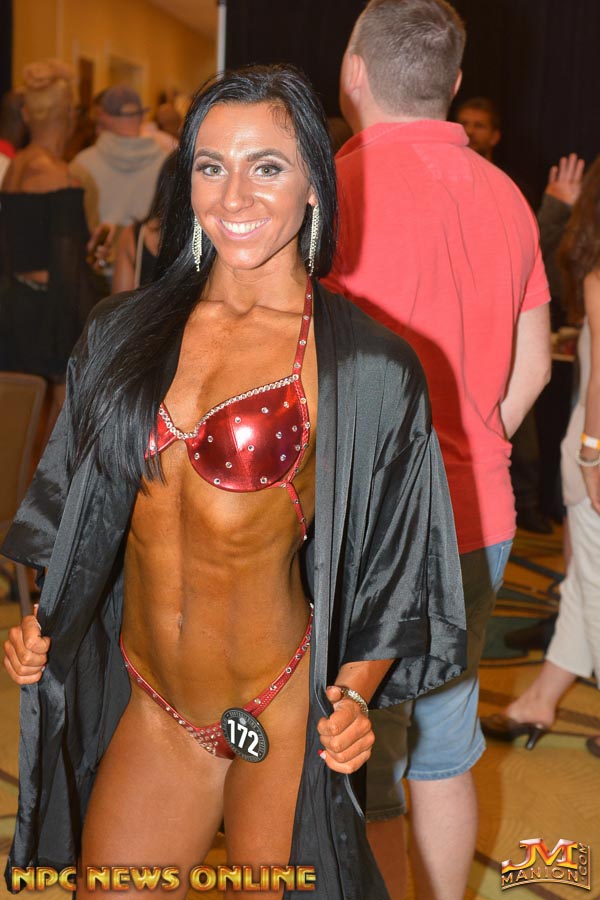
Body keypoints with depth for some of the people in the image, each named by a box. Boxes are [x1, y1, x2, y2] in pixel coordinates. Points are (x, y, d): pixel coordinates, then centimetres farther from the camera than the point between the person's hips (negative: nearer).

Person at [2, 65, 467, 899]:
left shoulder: (370, 369, -9)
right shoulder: (123, 333, 3)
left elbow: (395, 574, -2)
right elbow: (74, 507, 15)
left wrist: (356, 695, -15)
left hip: (281, 721, -3)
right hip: (149, 712, 4)